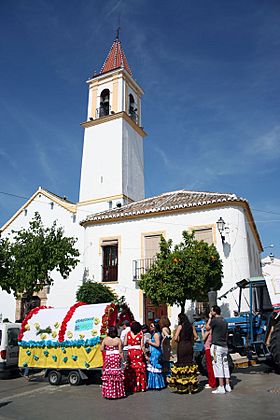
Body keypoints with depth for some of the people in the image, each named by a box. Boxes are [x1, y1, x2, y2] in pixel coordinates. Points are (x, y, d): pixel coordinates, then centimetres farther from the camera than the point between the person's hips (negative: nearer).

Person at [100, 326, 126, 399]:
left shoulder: (105, 339, -3)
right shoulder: (118, 340, -8)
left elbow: (101, 349, -3)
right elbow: (120, 351, -8)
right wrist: (122, 357, 1)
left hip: (108, 358, 1)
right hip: (116, 358, -1)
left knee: (107, 375, 10)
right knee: (116, 375, 6)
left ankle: (108, 393, 14)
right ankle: (117, 393, 12)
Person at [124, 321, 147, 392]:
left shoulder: (128, 333, 0)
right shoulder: (141, 334, -5)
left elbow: (125, 344, 1)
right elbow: (142, 346, -6)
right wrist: (145, 354, 0)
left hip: (130, 353, 1)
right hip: (138, 353, -1)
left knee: (130, 370, 9)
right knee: (139, 369, 7)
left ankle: (130, 386, 14)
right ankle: (139, 386, 11)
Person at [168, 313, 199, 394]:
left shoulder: (180, 326, -8)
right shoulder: (191, 326, 7)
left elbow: (175, 338, -13)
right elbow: (196, 337, 9)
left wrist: (179, 341, 6)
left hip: (182, 346, -5)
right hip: (189, 346, 5)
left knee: (181, 363, 1)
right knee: (189, 362, 10)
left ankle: (182, 387, 4)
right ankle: (191, 386, 12)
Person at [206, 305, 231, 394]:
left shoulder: (214, 320, -14)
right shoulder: (224, 321, 12)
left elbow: (207, 328, 1)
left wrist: (209, 318, 6)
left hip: (217, 346, -8)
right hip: (225, 346, 8)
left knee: (218, 365, -5)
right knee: (225, 365, 12)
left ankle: (221, 387, -4)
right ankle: (227, 386, 17)